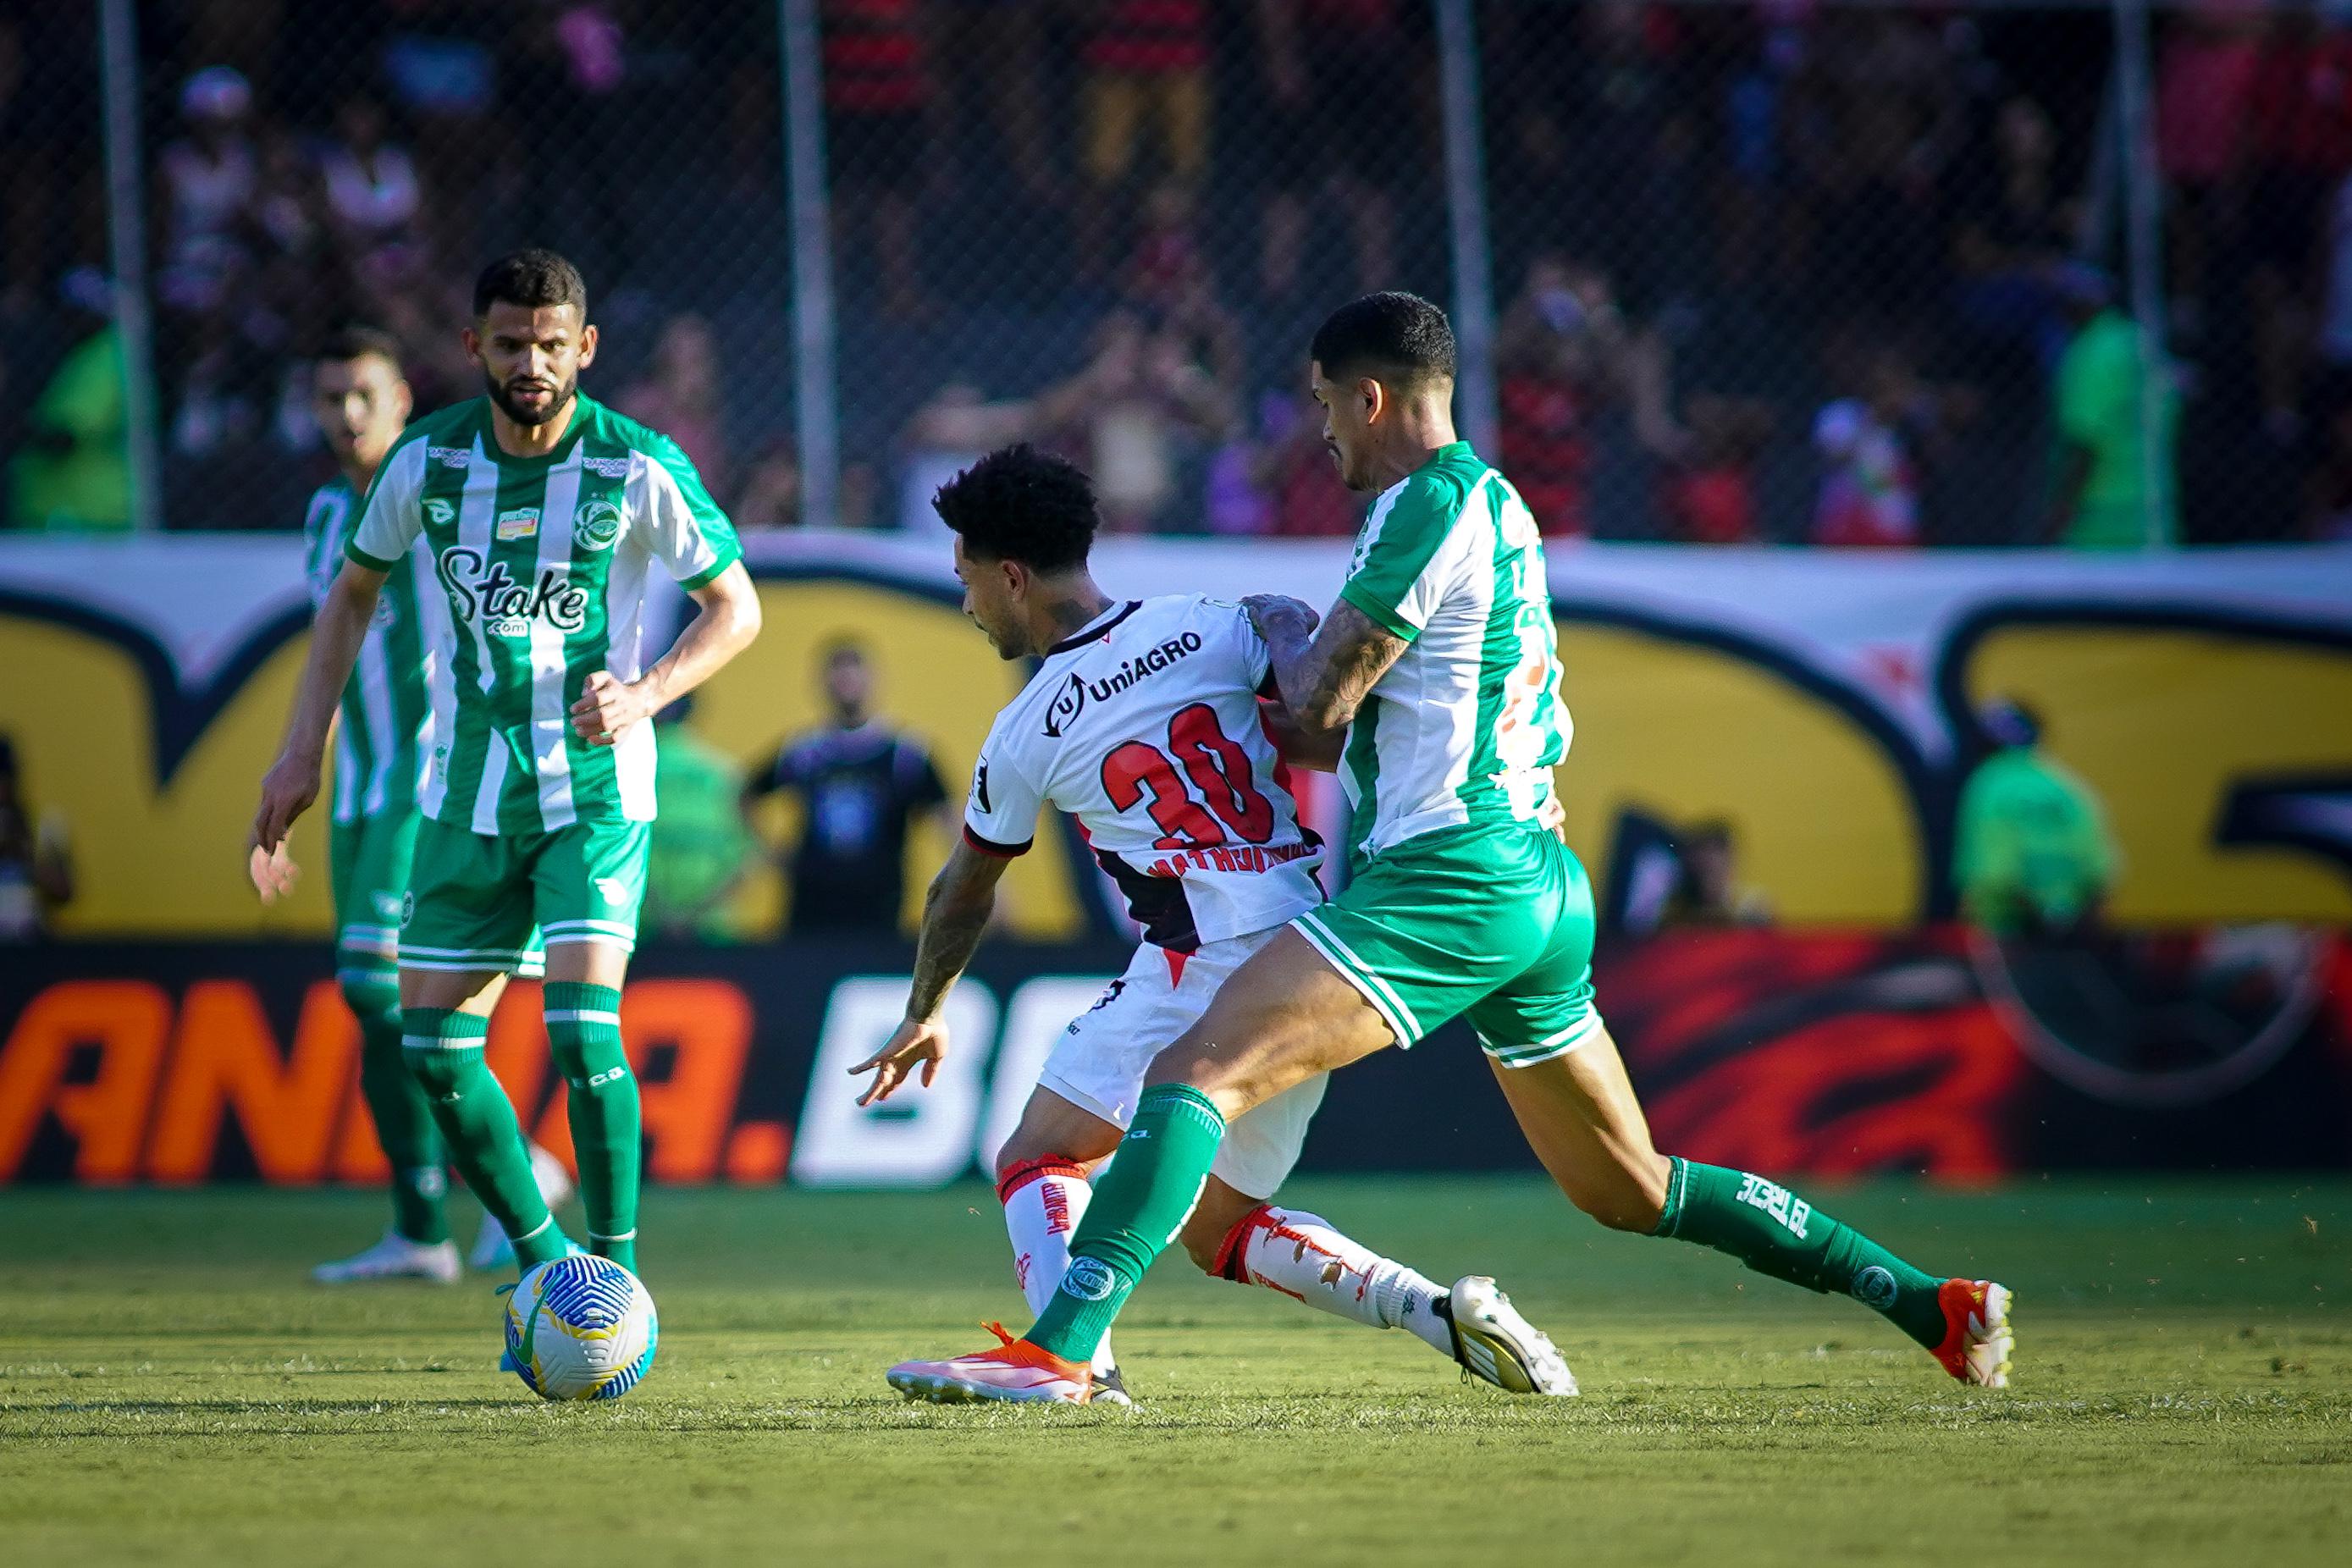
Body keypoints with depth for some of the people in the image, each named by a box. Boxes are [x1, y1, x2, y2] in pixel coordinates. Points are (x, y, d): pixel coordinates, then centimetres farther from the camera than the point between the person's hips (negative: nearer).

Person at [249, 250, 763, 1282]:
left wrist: (645, 695, -18)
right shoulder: (427, 460, -3)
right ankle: (544, 1264, 19)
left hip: (596, 792, -4)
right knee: (434, 1044, 3)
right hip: (467, 795, 4)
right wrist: (303, 751, 8)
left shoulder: (637, 468, -12)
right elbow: (355, 590, 13)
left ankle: (616, 1270, -7)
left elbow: (736, 608, -2)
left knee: (582, 1027, -19)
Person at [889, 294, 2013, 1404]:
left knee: (1197, 1071, -18)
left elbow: (1318, 705, -11)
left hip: (1450, 877, -10)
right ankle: (1932, 1306, 19)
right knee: (1632, 1192, 18)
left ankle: (1059, 1349, -31)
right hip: (1543, 883, 10)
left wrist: (1281, 629, 9)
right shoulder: (1499, 507, 20)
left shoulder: (1430, 503, -10)